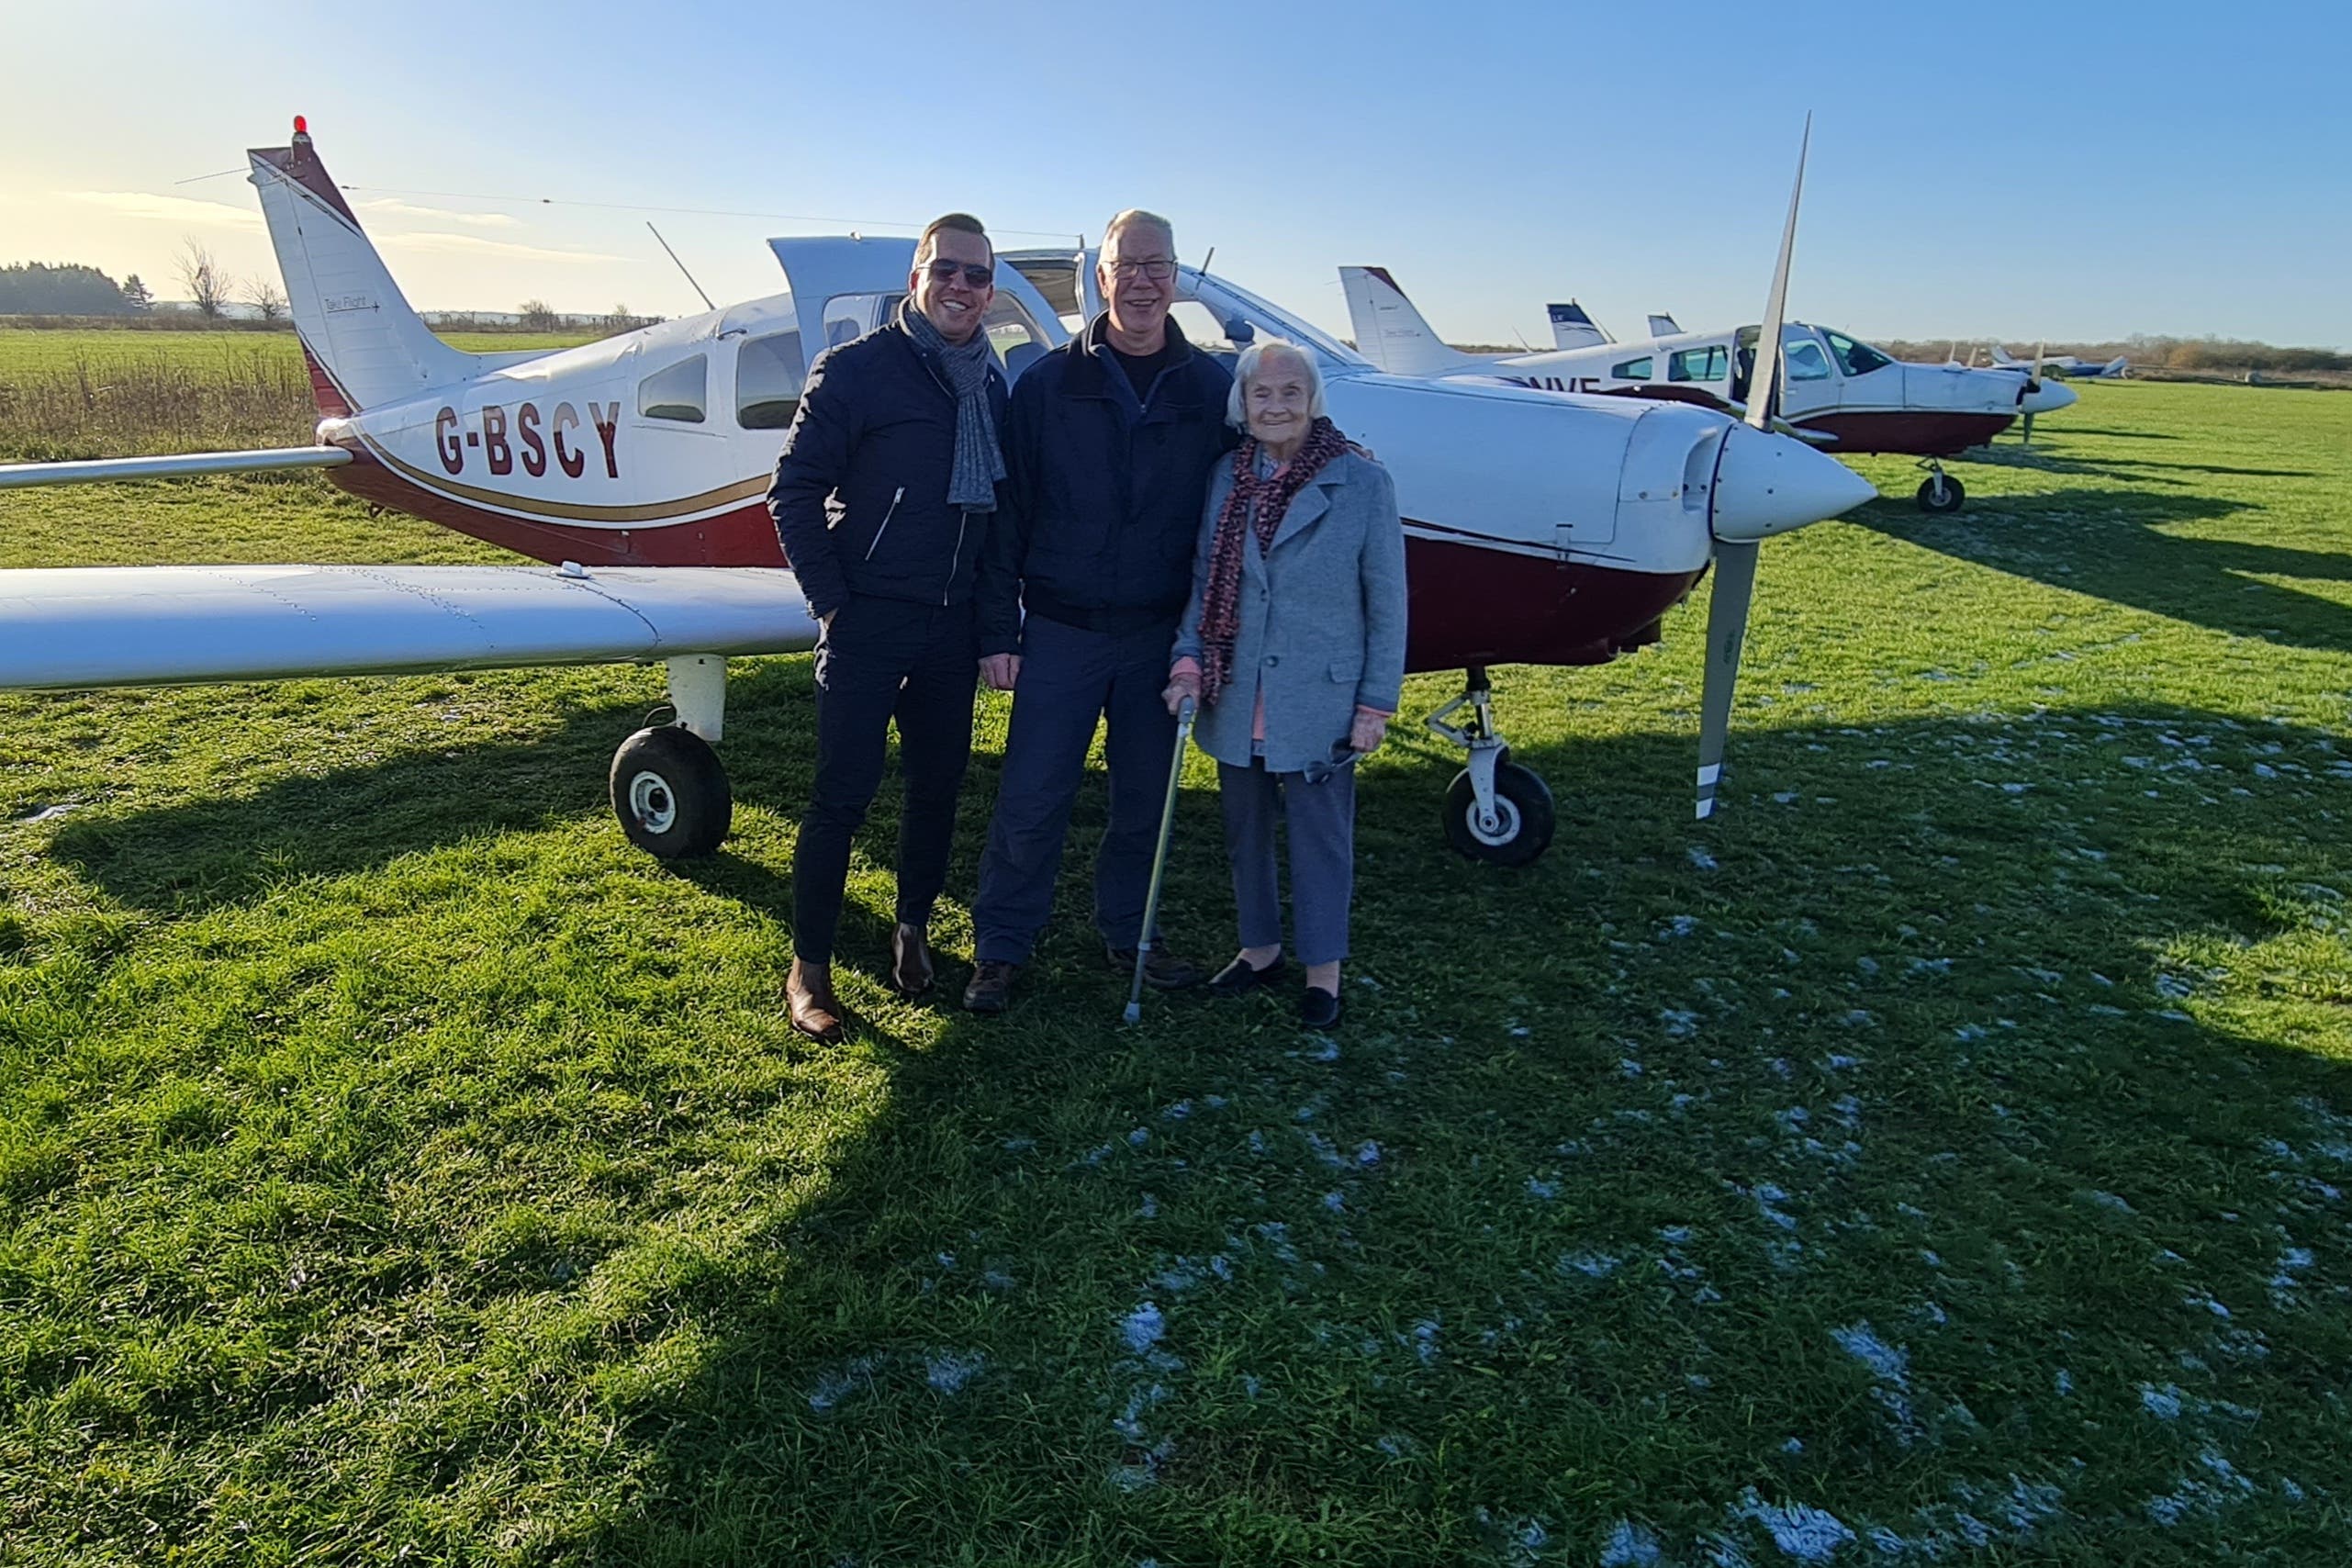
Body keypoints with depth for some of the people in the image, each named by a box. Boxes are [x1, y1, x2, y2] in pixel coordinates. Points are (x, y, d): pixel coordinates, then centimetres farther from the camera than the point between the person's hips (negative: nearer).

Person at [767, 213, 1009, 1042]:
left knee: (938, 784, 13)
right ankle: (809, 966, 11)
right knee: (844, 793, -2)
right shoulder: (856, 369, -7)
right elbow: (793, 490, -7)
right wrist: (830, 600, -10)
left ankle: (913, 927, 32)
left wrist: (996, 614, 8)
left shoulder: (993, 386, 9)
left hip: (953, 625, 5)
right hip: (868, 621, -5)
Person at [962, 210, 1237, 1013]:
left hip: (1160, 636, 2)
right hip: (1060, 630, -2)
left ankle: (1128, 933, 31)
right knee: (1031, 799, 2)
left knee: (1145, 797, 12)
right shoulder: (1048, 383, 0)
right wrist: (997, 630, -4)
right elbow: (1007, 515, 0)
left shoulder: (1211, 390, 3)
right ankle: (999, 948, 17)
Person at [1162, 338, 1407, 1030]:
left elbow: (1387, 603, -5)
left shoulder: (1363, 483, -7)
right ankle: (1259, 947, 36)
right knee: (1244, 831, 16)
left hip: (1319, 704, -4)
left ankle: (1323, 969, 26)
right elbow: (1203, 582, 8)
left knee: (1319, 836, 8)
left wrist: (1376, 703, -6)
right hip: (1236, 701, 4)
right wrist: (1188, 661, -5)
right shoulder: (1226, 478, 3)